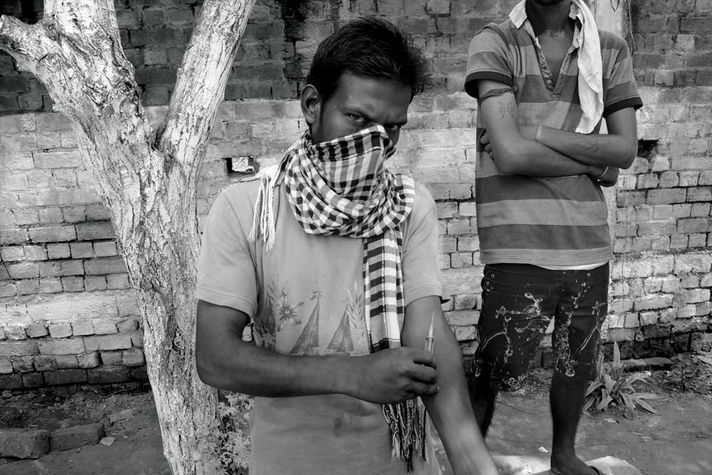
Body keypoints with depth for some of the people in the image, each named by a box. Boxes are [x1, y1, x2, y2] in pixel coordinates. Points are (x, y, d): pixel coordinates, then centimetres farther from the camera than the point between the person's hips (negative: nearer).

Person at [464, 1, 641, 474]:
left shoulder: (610, 49, 10)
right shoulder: (494, 43, -3)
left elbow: (626, 149, 2)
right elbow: (509, 154, -14)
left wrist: (538, 134, -9)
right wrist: (594, 165, -3)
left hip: (589, 245, 5)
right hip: (519, 249, -4)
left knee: (578, 365, 18)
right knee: (493, 373, 2)